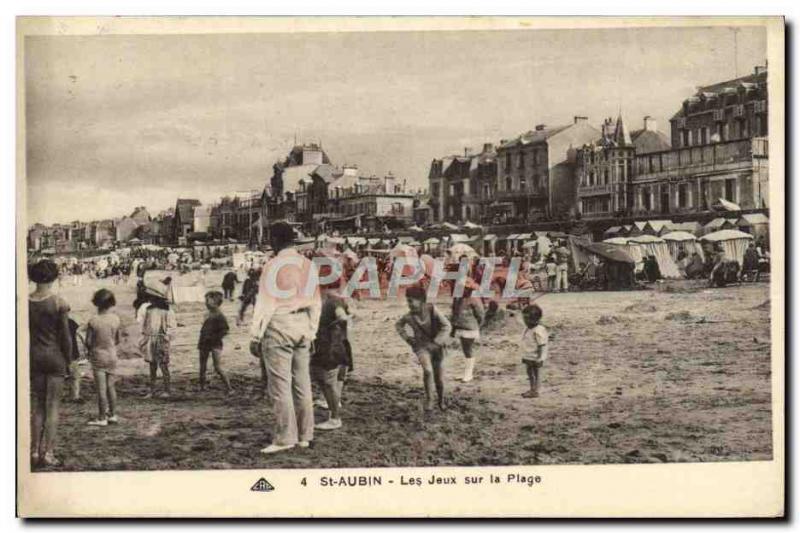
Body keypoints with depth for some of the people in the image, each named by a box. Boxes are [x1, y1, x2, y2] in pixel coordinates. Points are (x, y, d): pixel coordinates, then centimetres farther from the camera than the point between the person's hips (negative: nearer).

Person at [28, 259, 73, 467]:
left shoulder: (27, 302, -2)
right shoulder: (59, 303, -11)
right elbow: (65, 335, -8)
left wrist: (27, 357, 12)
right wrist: (68, 360, 3)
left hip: (34, 356, 3)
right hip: (55, 356, -3)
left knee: (37, 405, 13)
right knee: (53, 406, 2)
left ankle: (35, 451, 14)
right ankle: (48, 453, 1)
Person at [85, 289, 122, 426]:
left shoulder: (93, 321, -15)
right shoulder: (115, 319, -5)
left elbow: (88, 342, -12)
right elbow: (117, 340, 3)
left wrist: (92, 349, 8)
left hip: (98, 357, -4)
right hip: (112, 356, 4)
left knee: (101, 388, 1)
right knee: (111, 386, 15)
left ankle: (102, 418, 5)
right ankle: (112, 414, 21)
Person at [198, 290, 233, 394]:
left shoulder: (219, 316, -11)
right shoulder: (207, 315, 11)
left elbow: (224, 331, -16)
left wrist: (213, 337, -20)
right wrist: (200, 341, 11)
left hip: (215, 345, -8)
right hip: (204, 344, 8)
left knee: (218, 368, -10)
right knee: (202, 367, 12)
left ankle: (229, 388, -5)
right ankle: (202, 387, 23)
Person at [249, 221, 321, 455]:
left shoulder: (274, 266, -10)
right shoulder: (308, 265, 10)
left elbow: (265, 304, -12)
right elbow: (315, 303, 13)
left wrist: (255, 336, -7)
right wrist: (311, 333, 20)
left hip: (279, 328, -7)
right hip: (303, 326, 7)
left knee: (280, 384, -3)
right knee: (302, 383, 11)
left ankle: (285, 437, -2)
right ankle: (305, 436, 16)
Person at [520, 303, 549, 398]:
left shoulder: (538, 331, -23)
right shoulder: (528, 329, 5)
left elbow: (541, 346, -21)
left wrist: (539, 358, -21)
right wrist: (524, 357, 19)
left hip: (535, 358, -9)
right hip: (528, 357, 9)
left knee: (536, 373, 2)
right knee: (529, 373, 18)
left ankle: (535, 391, 10)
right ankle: (532, 389, 31)